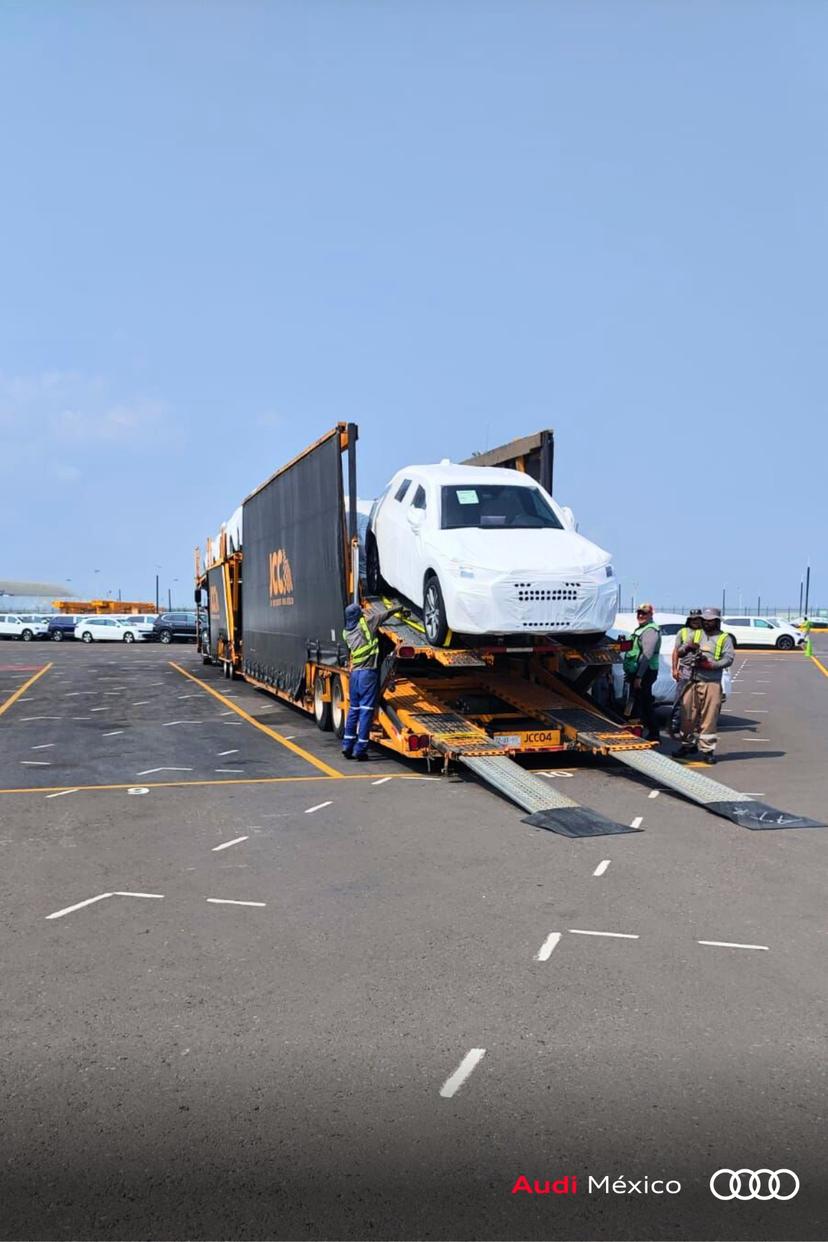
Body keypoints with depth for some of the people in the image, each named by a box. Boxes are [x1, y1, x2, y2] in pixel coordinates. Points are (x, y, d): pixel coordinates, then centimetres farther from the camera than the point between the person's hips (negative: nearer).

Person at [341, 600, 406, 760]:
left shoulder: (346, 632, 13)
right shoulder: (366, 622, -3)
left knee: (353, 709, 15)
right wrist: (401, 608, 21)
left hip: (354, 673, 6)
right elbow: (387, 613, 5)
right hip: (368, 672, -6)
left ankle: (347, 746, 14)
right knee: (366, 711, -3)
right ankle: (360, 749, -3)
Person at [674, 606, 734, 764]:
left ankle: (707, 749, 3)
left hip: (712, 683, -3)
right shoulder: (695, 634, 16)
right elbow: (679, 653, 10)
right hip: (692, 681, 3)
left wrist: (709, 664, -18)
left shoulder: (724, 638, 7)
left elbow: (728, 659, -5)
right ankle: (688, 744, 19)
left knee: (709, 717, -3)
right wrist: (688, 647, -12)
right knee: (688, 715, 5)